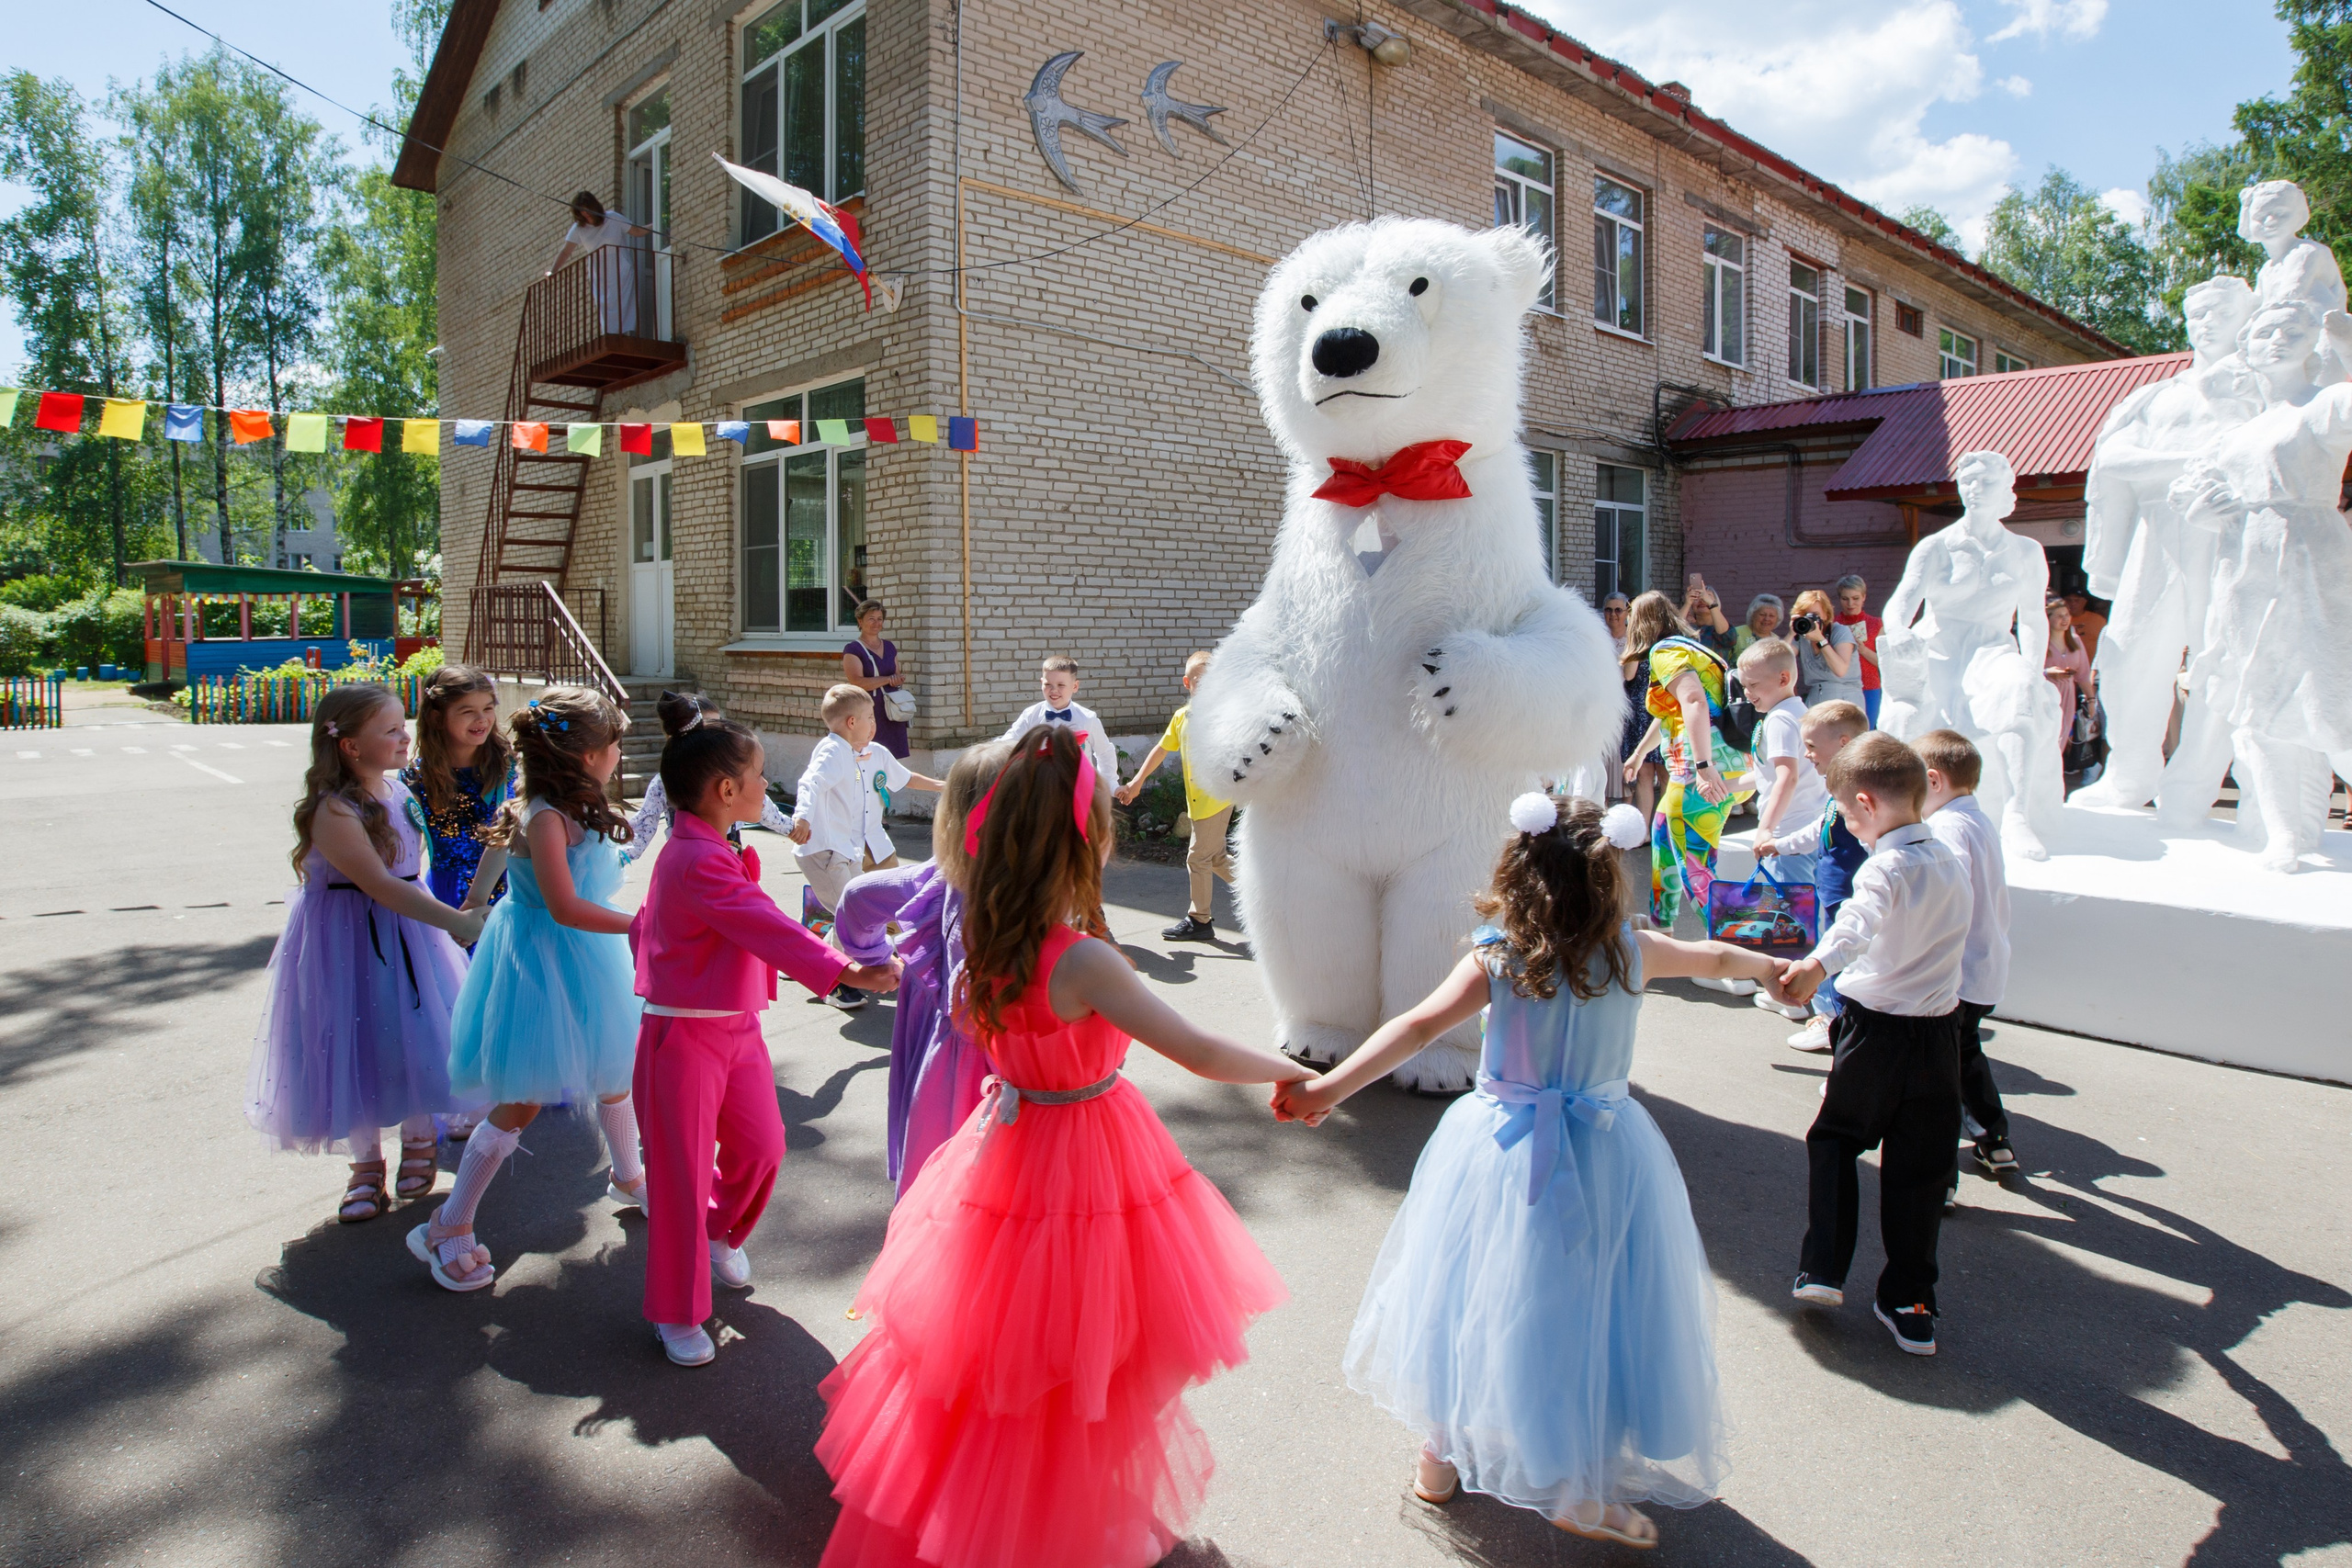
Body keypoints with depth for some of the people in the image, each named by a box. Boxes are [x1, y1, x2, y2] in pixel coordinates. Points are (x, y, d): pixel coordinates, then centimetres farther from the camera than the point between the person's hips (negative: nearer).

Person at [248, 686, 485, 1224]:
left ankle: (418, 1141, 29)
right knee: (357, 1047, 4)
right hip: (348, 942, -6)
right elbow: (379, 885, -29)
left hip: (405, 931, 6)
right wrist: (453, 922, -34)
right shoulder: (334, 811, -22)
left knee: (417, 1038, 7)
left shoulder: (397, 789, 2)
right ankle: (366, 1165, 21)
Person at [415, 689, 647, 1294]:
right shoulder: (545, 818, -25)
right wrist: (641, 925, -29)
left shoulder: (579, 811, 4)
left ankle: (629, 1178, 43)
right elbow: (564, 907, -31)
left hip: (585, 957, 9)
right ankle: (448, 1228, 14)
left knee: (613, 1071, 21)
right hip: (542, 964, -9)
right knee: (521, 1103, -1)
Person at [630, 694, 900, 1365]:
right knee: (684, 1176, 5)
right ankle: (676, 1314, 23)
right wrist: (845, 971, -42)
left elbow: (645, 922, 20)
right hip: (685, 1037, -9)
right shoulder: (702, 861, -24)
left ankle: (719, 1231, 44)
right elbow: (769, 927, -35)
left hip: (736, 1028, 9)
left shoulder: (692, 850, 9)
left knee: (761, 1146, 15)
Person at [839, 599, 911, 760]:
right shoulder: (852, 649, -3)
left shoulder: (889, 647, 16)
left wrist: (900, 679, -2)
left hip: (892, 715, 6)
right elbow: (857, 682, -14)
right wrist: (889, 679, -14)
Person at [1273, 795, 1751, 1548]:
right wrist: (1777, 966, 35)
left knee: (1475, 1296, 16)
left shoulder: (1496, 961, -13)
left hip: (1502, 1154, 0)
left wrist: (1329, 1088, -30)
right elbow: (1720, 957, 15)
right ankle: (1583, 1491, 25)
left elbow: (1418, 1025, -25)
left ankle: (1442, 1457, 32)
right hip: (1604, 1157, 1)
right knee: (1591, 1308, 14)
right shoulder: (1634, 953, -4)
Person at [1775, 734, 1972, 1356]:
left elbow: (1860, 921, -41)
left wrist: (1818, 962, -55)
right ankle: (1911, 1306, 17)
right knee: (1919, 1169, 11)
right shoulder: (1951, 864, 5)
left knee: (1833, 1139, 14)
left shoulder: (1887, 867, -18)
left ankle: (1822, 1270, 13)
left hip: (1876, 1030, -6)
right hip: (1939, 1031, 6)